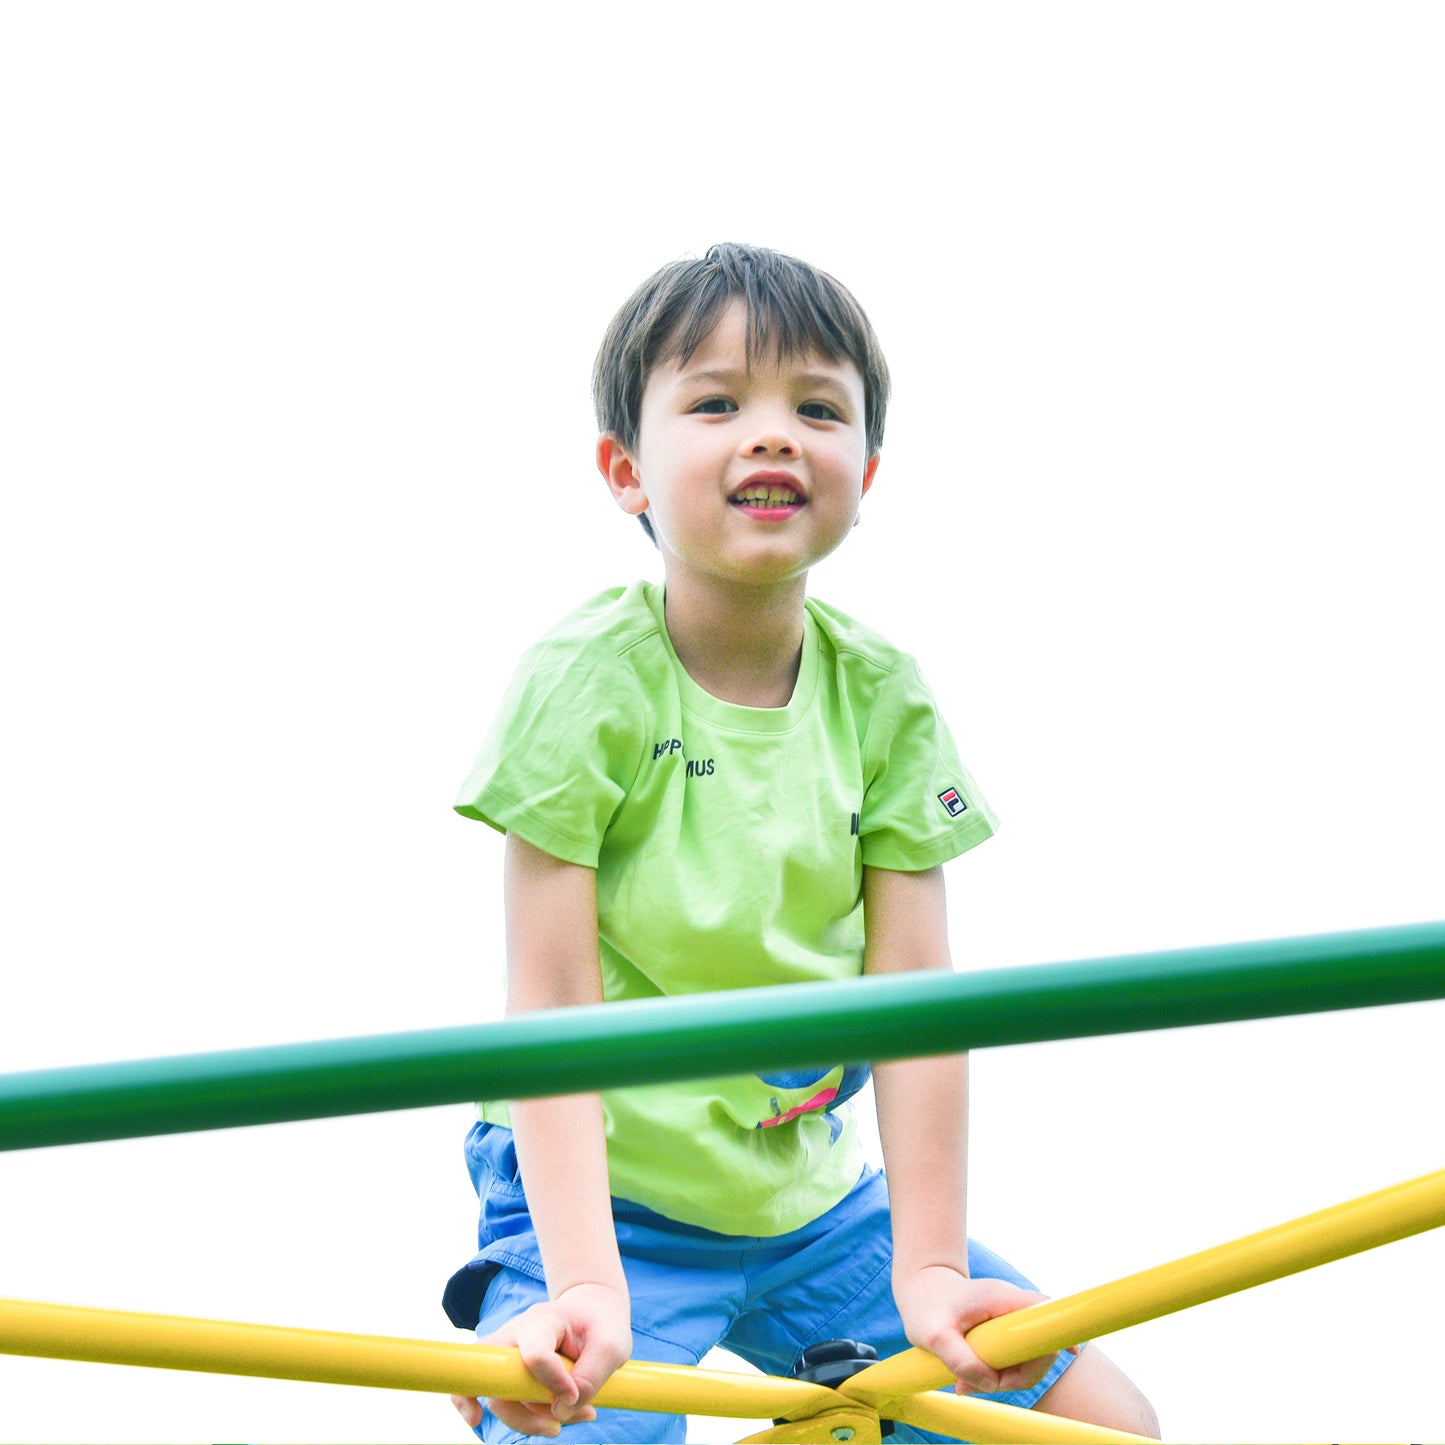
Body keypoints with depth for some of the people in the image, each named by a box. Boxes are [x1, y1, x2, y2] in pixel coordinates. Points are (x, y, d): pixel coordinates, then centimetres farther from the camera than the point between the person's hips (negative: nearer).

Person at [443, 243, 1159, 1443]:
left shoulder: (886, 701, -4)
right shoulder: (589, 680, -15)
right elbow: (553, 1008, -18)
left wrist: (929, 1271, -13)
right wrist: (585, 1287, -26)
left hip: (817, 1199, 5)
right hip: (610, 1203, -4)